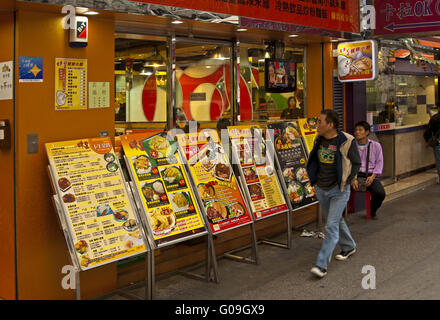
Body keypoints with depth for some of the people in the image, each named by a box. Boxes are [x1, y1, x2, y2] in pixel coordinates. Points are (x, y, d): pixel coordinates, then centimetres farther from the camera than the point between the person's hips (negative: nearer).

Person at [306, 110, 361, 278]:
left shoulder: (346, 141, -15)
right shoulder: (319, 139, 2)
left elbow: (356, 163, -6)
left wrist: (345, 182, -10)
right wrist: (314, 179, 10)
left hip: (338, 190, -6)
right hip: (321, 189, 6)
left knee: (331, 226, -9)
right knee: (336, 221, 21)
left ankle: (322, 264, -9)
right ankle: (349, 247, 44)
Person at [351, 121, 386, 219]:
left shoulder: (376, 145, 9)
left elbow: (379, 162, 8)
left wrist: (372, 177, -8)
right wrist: (353, 178, -15)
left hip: (370, 175, 1)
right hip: (355, 174, -1)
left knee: (381, 193, -25)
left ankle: (372, 211, 8)